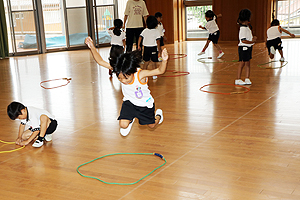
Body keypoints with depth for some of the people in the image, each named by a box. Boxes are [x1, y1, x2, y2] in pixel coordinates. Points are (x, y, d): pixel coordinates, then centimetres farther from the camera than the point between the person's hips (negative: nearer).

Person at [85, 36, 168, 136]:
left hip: (145, 104, -2)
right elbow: (101, 61, -28)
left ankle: (158, 114, 54)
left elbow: (160, 71, -47)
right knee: (123, 124, -14)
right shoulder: (120, 72, -29)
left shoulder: (140, 74, -38)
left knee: (151, 125, 17)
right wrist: (92, 47, -39)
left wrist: (164, 61, -67)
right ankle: (130, 120, 25)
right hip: (129, 102, 2)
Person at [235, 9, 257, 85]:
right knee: (242, 63, -2)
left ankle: (247, 78, 16)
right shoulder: (243, 28, -19)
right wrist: (252, 41, -16)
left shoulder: (247, 27, 11)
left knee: (247, 63, 10)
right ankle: (238, 80, 7)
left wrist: (253, 38, 4)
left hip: (248, 47, 9)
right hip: (243, 48, -9)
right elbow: (243, 40, -23)